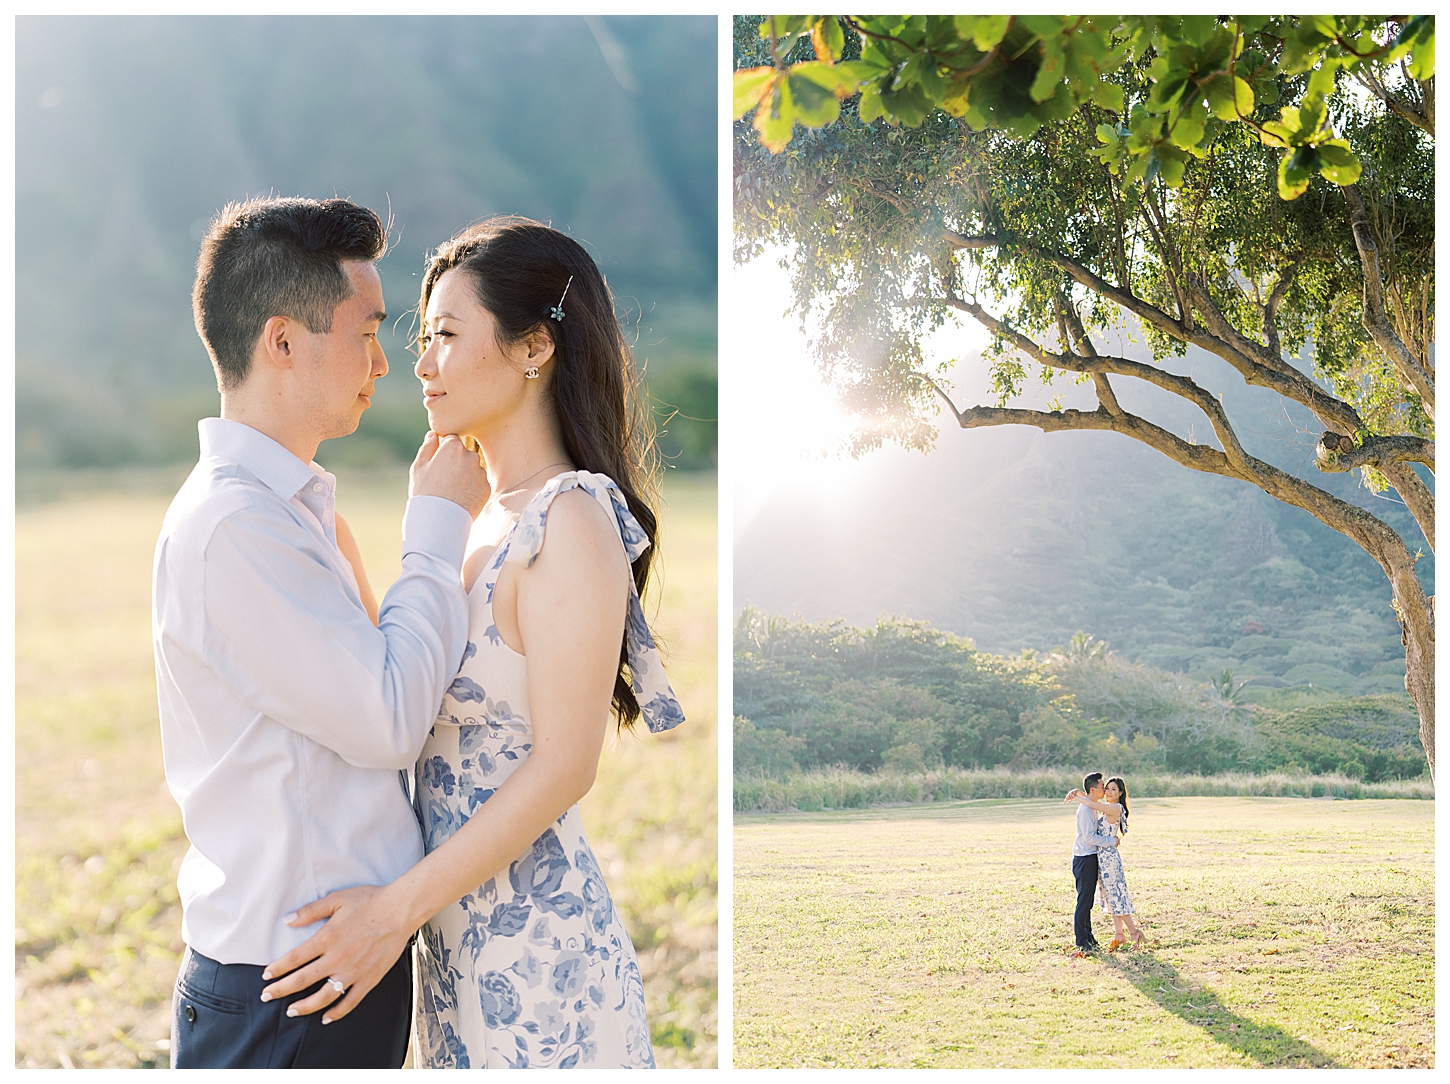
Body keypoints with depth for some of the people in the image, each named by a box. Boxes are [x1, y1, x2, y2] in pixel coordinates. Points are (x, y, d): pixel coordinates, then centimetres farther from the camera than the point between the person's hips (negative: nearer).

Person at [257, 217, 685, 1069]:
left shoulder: (573, 523, -18)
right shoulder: (490, 517, 9)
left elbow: (563, 765, -21)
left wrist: (400, 905, -19)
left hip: (534, 942, -9)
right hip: (461, 933, 9)